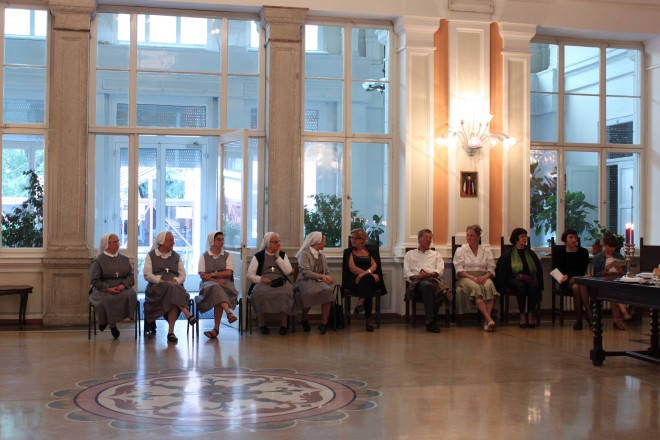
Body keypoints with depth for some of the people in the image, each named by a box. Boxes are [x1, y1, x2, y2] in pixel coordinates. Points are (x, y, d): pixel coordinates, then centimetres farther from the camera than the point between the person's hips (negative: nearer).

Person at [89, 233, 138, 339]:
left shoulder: (124, 259, 16)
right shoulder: (98, 261, 2)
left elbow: (130, 275, 11)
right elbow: (94, 280, -3)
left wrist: (123, 285, -11)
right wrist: (108, 288, -16)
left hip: (122, 289, 3)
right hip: (104, 290, -3)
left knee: (130, 295, -31)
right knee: (106, 300, -38)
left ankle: (112, 322, -16)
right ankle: (109, 323, -13)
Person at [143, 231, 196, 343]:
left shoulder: (176, 256, 22)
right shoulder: (151, 255, 13)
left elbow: (183, 275, 14)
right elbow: (147, 275, 0)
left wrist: (175, 281, -9)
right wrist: (163, 281, -13)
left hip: (175, 286, 2)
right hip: (156, 287, -2)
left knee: (173, 294, -35)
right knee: (171, 288, -37)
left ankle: (171, 331, -39)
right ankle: (188, 314, -46)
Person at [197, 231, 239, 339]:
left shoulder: (227, 256, 16)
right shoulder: (204, 256, 14)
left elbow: (229, 272, 1)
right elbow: (202, 275, 2)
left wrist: (212, 275, -6)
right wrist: (216, 280, -13)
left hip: (225, 283, 1)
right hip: (208, 284, 0)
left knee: (217, 294, -34)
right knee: (216, 288, -38)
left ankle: (216, 328, -39)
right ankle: (229, 313, -57)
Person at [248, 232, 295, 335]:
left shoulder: (282, 255, 18)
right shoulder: (258, 256, 11)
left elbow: (288, 271, 3)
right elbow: (250, 274, 5)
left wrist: (277, 257, 1)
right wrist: (260, 279, -14)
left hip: (280, 282, 1)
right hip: (263, 283, -1)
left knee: (286, 292, -35)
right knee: (259, 293, -37)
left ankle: (284, 324, -23)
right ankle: (262, 324, -19)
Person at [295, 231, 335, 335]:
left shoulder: (322, 256, 25)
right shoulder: (304, 253, 1)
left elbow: (327, 273, 21)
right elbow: (305, 272, -11)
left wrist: (328, 278, -4)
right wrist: (321, 276, -21)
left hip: (320, 282, 5)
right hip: (306, 281, -5)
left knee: (328, 290, -31)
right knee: (309, 292, -38)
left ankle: (324, 323, -27)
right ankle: (305, 320, -10)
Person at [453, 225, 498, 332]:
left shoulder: (486, 251, 18)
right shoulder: (460, 250, 12)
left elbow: (491, 269, 10)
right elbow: (459, 270, 1)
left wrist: (485, 277, -13)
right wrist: (472, 277, -15)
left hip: (483, 277, 2)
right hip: (466, 278, -2)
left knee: (489, 286, -36)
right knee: (476, 287, -38)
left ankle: (486, 321, -43)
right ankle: (489, 319, -48)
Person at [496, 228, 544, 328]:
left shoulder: (530, 253, 19)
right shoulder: (508, 254, 9)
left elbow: (539, 269, 18)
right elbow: (500, 268, 1)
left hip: (529, 279, 3)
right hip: (514, 279, -2)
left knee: (534, 286, -32)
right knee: (521, 286, -36)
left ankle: (531, 314, -28)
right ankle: (522, 315, -30)